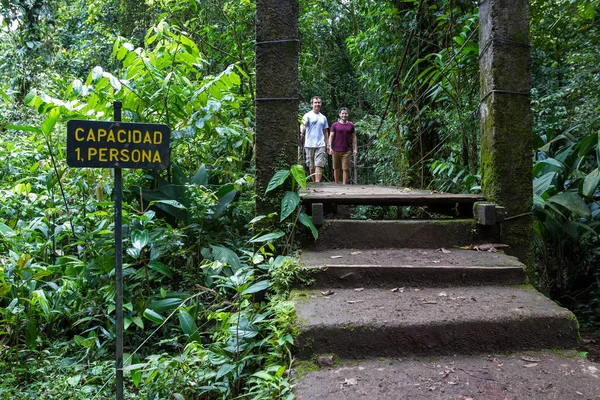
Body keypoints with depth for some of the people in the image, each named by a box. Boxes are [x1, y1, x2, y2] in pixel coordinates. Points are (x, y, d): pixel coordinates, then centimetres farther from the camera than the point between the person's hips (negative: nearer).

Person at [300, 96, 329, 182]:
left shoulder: (323, 117, 15)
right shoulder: (308, 115, 2)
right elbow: (303, 124, -17)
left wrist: (328, 145, 15)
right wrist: (302, 132, -39)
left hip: (320, 145, 2)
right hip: (309, 145, -2)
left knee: (319, 165, -10)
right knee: (311, 166, 6)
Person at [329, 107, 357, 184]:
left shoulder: (351, 125, 9)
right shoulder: (335, 125, 5)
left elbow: (354, 137, 11)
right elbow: (331, 136, 3)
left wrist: (355, 149, 3)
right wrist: (330, 147, -8)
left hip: (346, 151, 0)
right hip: (336, 151, 0)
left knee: (346, 169, -4)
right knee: (336, 169, 7)